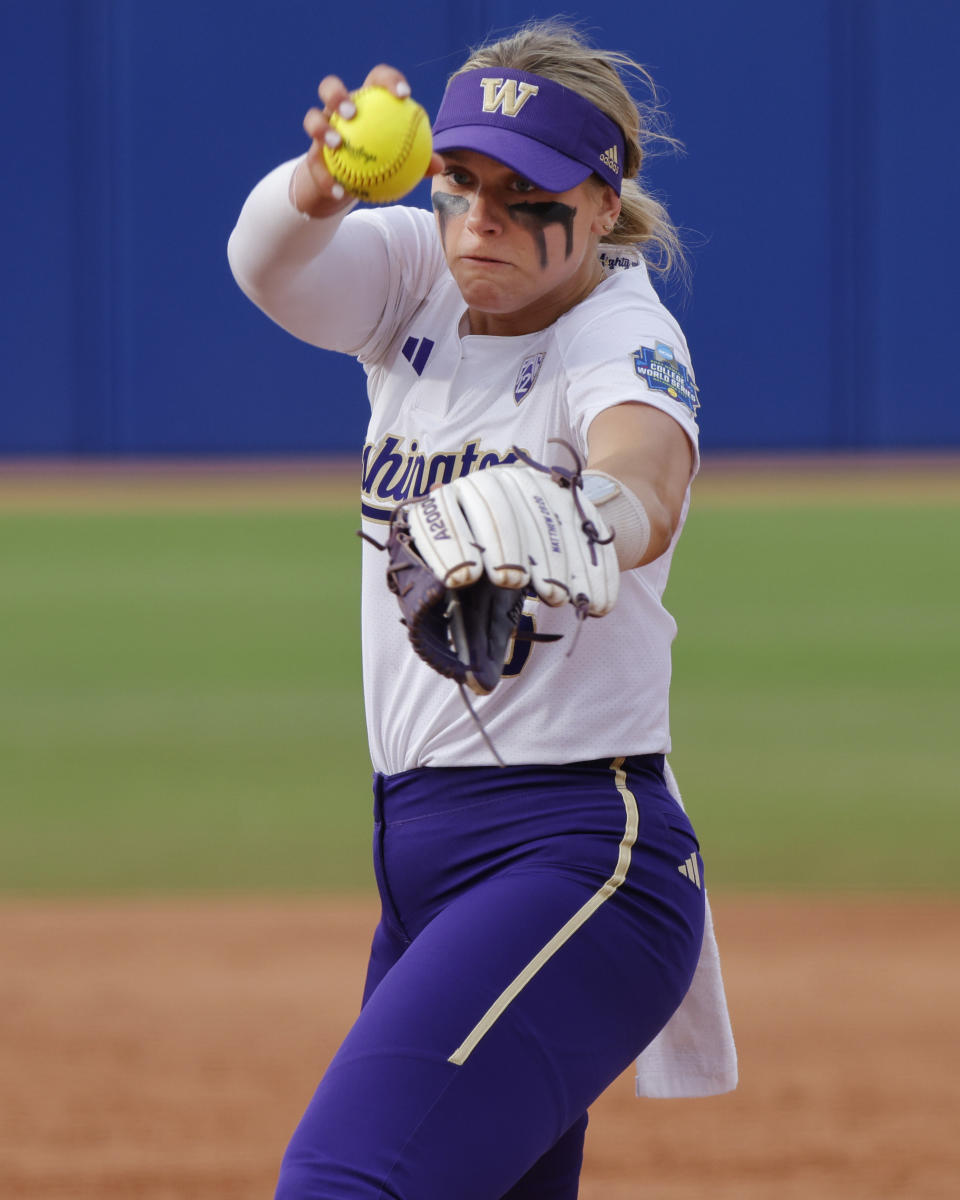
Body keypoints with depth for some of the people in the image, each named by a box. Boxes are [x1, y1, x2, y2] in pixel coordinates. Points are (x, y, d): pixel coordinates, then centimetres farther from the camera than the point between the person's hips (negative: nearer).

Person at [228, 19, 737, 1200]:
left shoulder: (622, 340, -12)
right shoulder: (421, 285, 8)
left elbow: (645, 488, -35)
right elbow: (268, 263, -12)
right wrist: (321, 187, -37)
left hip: (572, 857, -8)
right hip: (419, 856, 8)